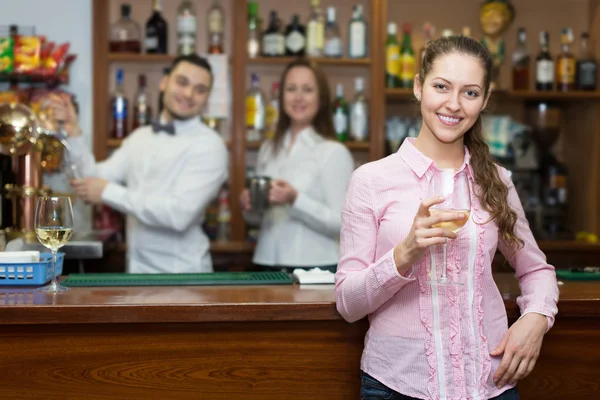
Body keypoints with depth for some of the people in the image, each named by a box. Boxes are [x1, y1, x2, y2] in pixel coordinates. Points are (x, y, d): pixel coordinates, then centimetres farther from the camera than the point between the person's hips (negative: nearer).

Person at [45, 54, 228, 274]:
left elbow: (180, 213, -22)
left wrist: (108, 192, -20)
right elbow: (97, 180, 5)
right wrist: (73, 134, -6)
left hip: (181, 273, -5)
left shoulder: (209, 145, -12)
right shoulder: (139, 137, 10)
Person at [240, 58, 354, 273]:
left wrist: (295, 200, -24)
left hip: (315, 268, -5)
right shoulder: (268, 149, 9)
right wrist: (249, 207, -1)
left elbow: (341, 223, -13)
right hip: (268, 264, 5)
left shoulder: (334, 152, -8)